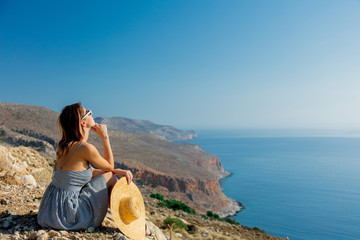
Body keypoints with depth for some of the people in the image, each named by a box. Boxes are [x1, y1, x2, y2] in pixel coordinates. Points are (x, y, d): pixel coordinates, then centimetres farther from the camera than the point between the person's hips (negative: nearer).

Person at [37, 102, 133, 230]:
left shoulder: (65, 145, 6)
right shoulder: (86, 148, -21)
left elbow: (91, 172, 12)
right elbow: (109, 166, -3)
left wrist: (118, 171, 1)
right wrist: (104, 136, -2)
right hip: (63, 215, -8)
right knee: (110, 178, 0)